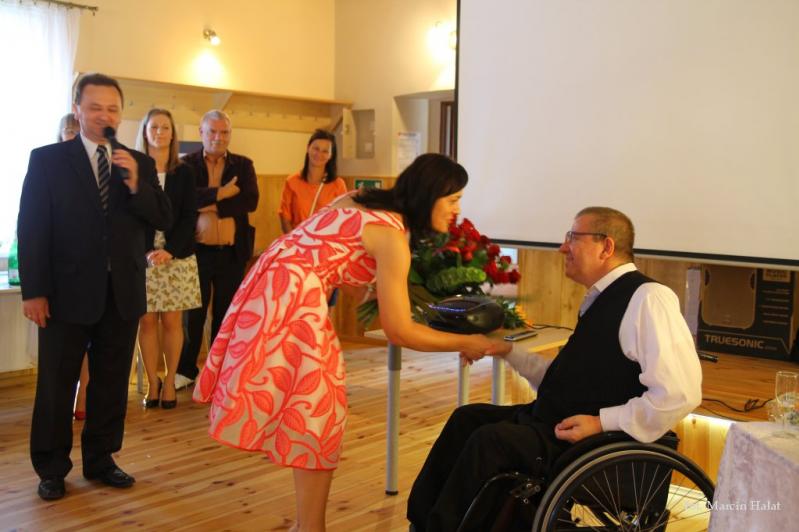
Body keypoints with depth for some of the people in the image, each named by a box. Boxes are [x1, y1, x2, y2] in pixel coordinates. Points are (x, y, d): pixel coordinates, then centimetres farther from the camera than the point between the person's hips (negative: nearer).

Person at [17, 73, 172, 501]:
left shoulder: (139, 164, 7)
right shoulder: (46, 160, -1)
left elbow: (163, 220, 1)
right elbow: (30, 228, -4)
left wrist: (135, 183, -16)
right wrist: (33, 291, -10)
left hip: (122, 293, 3)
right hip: (68, 292, -3)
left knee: (112, 383, 12)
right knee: (56, 385, 7)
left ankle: (100, 460, 27)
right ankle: (52, 469, 22)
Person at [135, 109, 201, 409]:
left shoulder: (184, 173, 8)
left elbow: (189, 216, 3)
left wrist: (170, 250, -11)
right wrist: (144, 252, -13)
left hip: (177, 257, 1)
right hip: (142, 257, -1)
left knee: (172, 321, 2)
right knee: (147, 321, 1)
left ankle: (169, 382, 12)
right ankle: (152, 384, 12)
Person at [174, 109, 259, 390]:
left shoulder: (243, 165, 7)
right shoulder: (187, 164, 2)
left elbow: (251, 201, -9)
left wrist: (209, 205, -13)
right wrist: (221, 193, -18)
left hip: (232, 253, 2)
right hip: (197, 250, -1)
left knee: (225, 313, 10)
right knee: (193, 313, 7)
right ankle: (186, 369, 20)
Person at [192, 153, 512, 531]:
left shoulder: (363, 201, 12)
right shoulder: (391, 235, -14)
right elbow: (399, 331, -13)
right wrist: (465, 343, -4)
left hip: (276, 289, 9)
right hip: (290, 298, -9)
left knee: (309, 408, 15)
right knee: (315, 412, 0)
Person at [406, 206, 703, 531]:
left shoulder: (647, 298, -17)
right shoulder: (603, 298, 12)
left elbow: (681, 394, -23)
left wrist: (602, 423, -22)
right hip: (556, 421, 10)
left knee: (489, 439, -21)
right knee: (467, 418, 6)